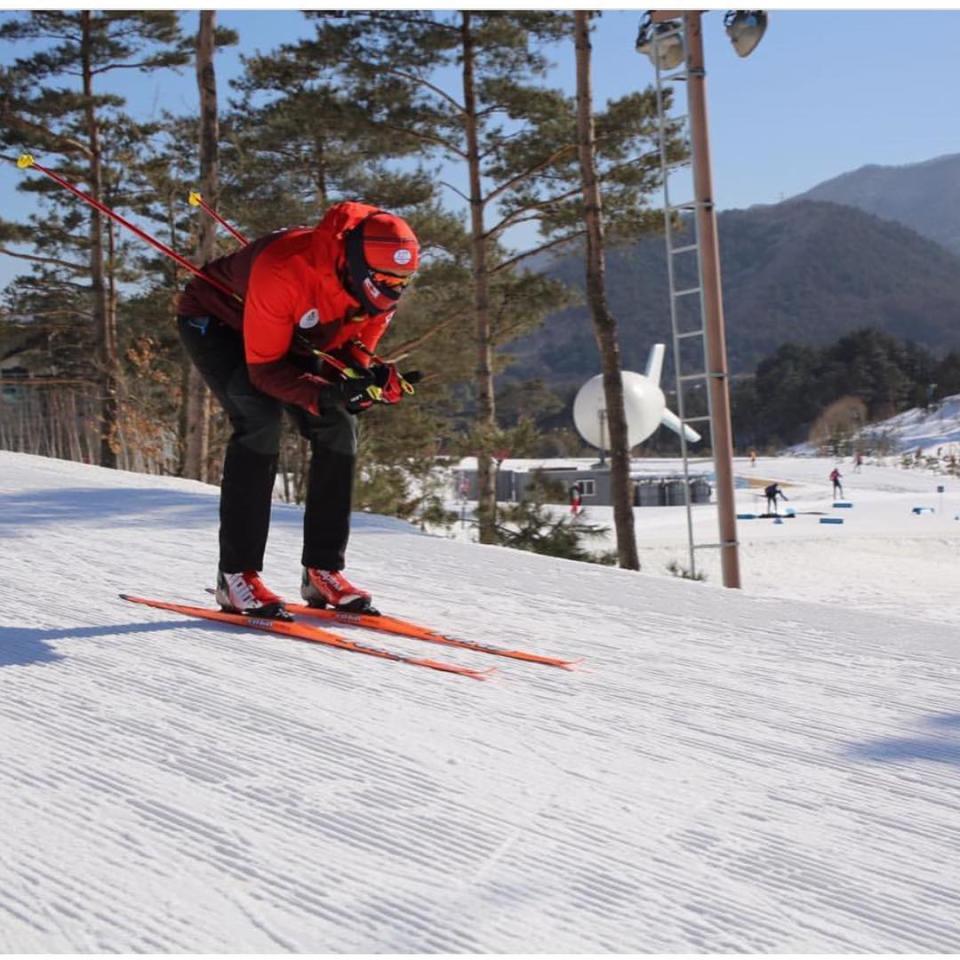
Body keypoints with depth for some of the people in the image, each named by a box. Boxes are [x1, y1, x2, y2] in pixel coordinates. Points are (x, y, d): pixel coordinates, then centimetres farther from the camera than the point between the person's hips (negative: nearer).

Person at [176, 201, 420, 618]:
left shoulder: (376, 284, -21)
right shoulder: (284, 270, -41)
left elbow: (353, 352, -10)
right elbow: (265, 368, -35)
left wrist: (380, 379, -33)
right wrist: (323, 395, -51)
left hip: (291, 337, 7)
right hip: (214, 320, -6)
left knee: (338, 424, -10)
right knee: (261, 418, -28)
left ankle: (323, 569, -2)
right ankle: (236, 574, -22)